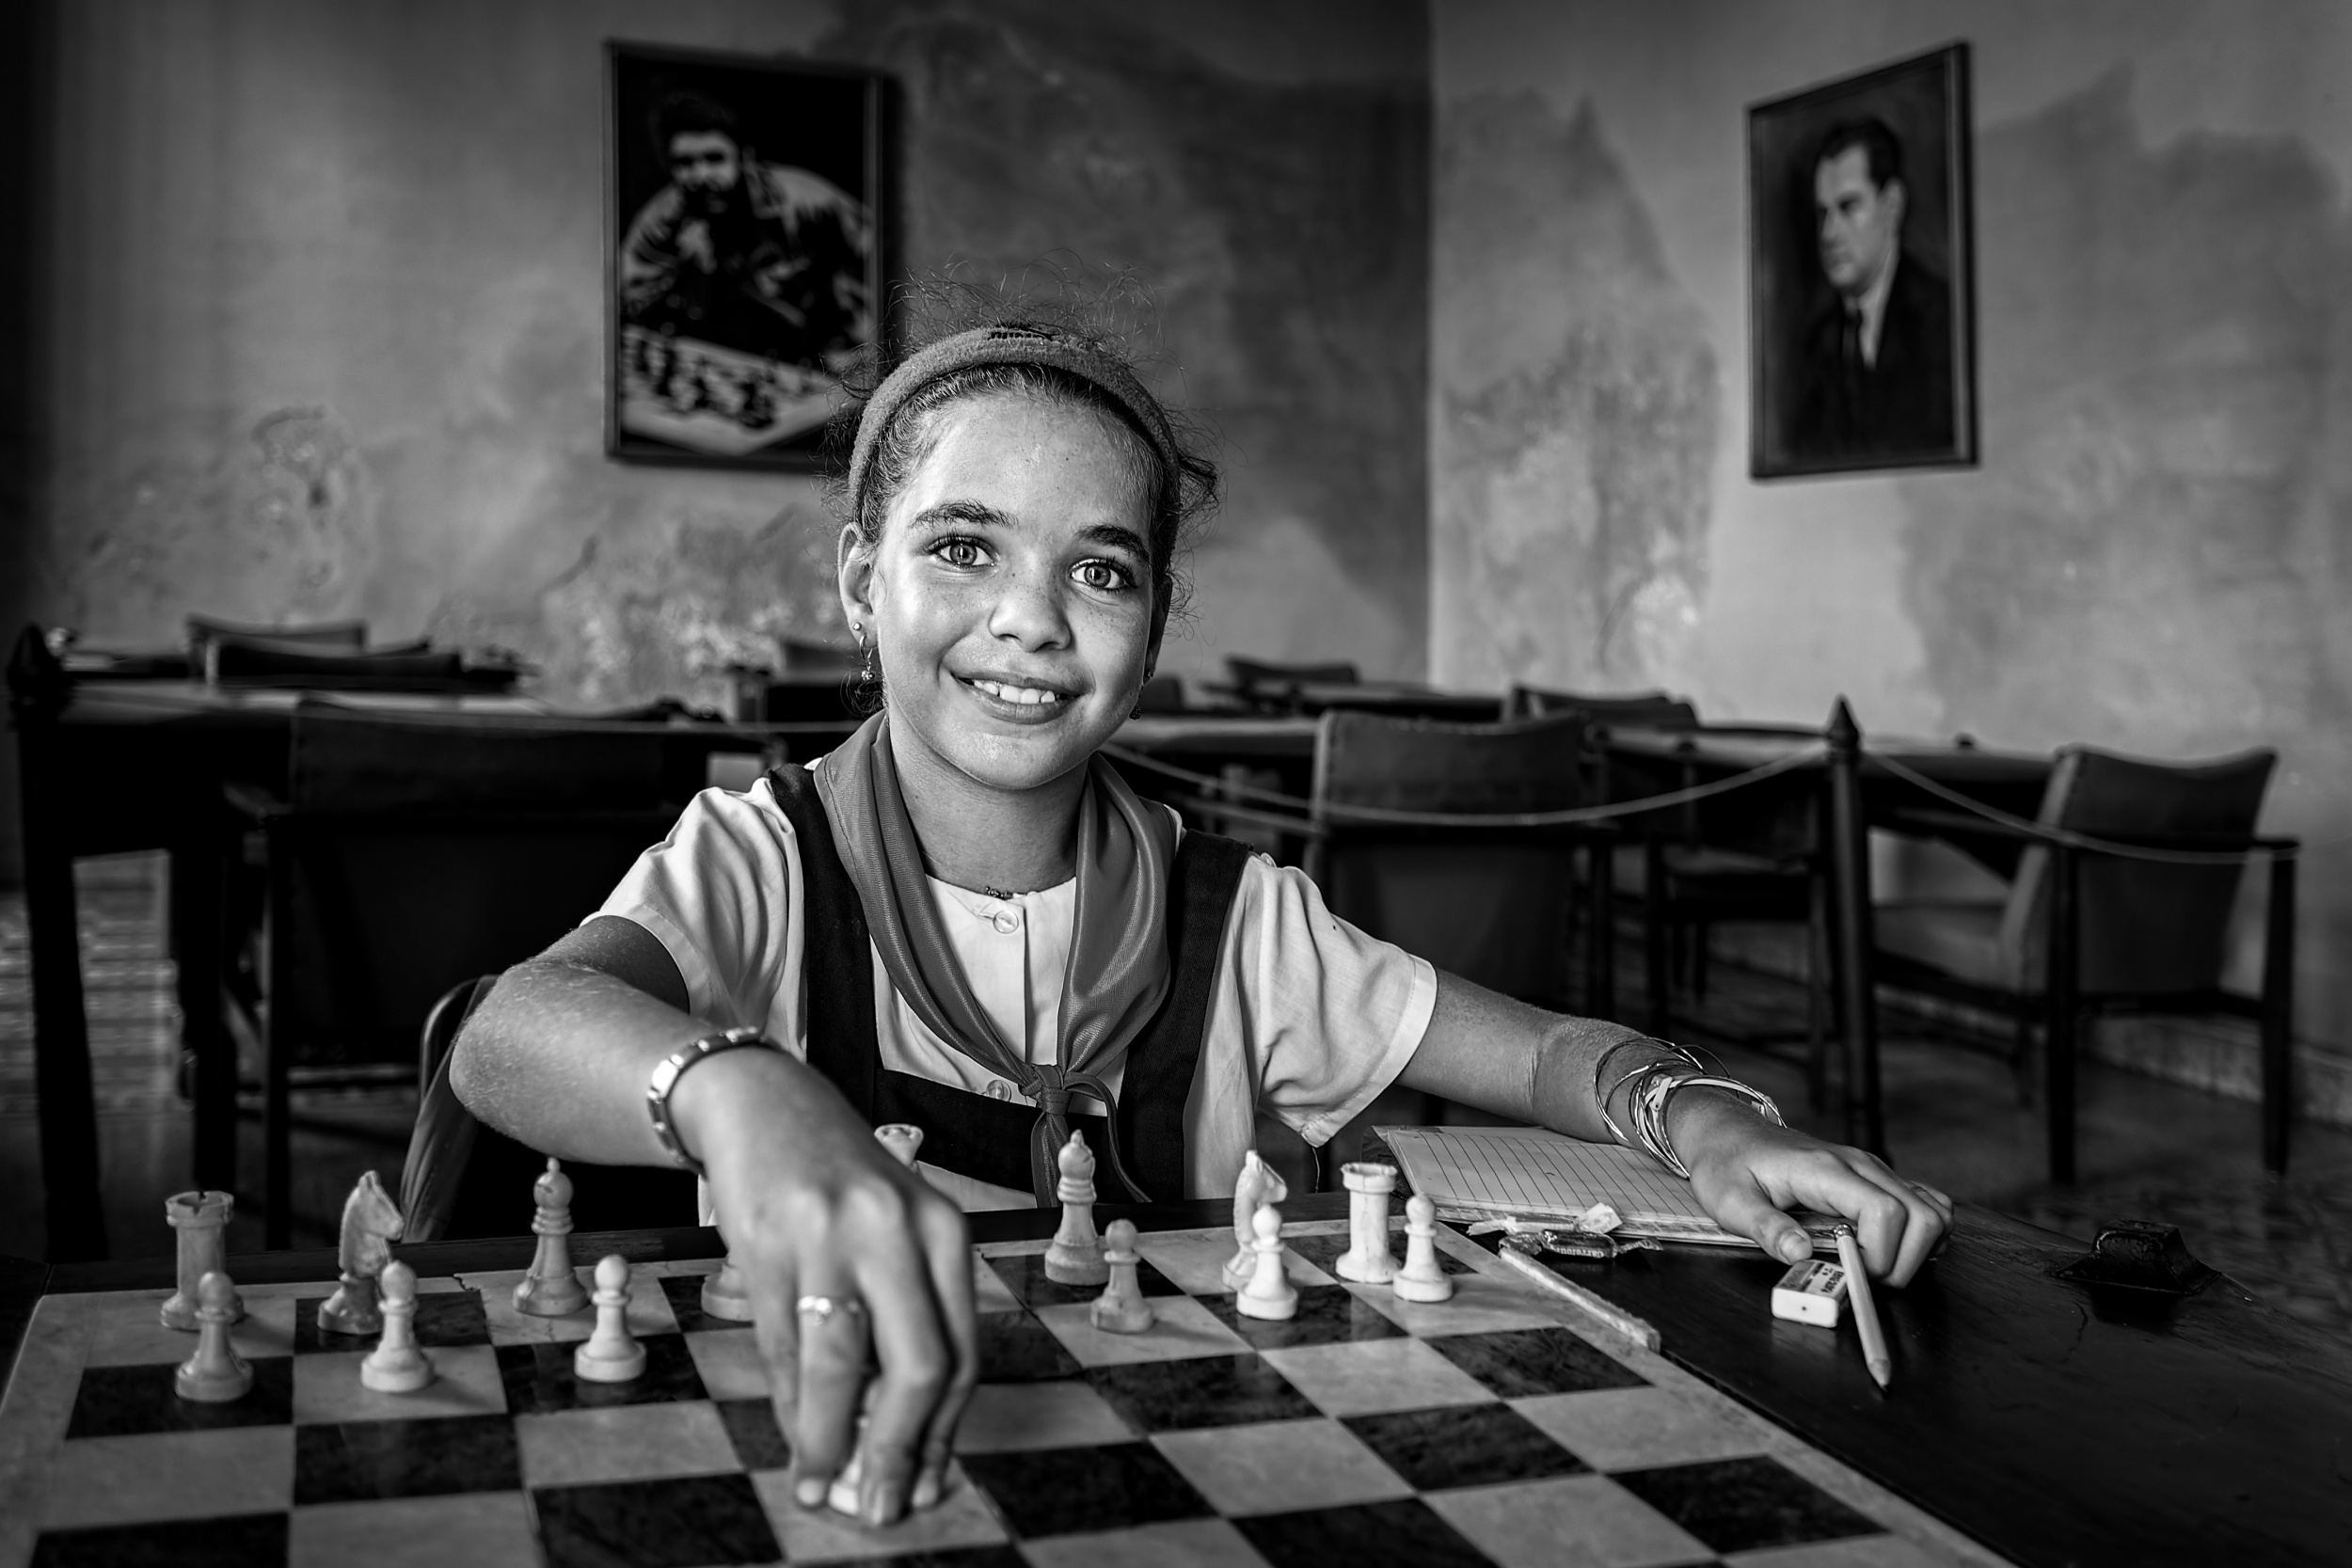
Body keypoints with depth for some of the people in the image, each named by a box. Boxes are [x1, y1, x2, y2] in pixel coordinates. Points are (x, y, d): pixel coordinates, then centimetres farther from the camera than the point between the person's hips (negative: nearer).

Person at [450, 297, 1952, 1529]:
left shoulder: (1232, 919, 1)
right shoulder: (759, 864, -7)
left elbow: (1551, 1050, 2)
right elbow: (512, 1031, -26)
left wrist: (1699, 1114, -21)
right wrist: (738, 1091, -48)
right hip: (798, 1476, -2)